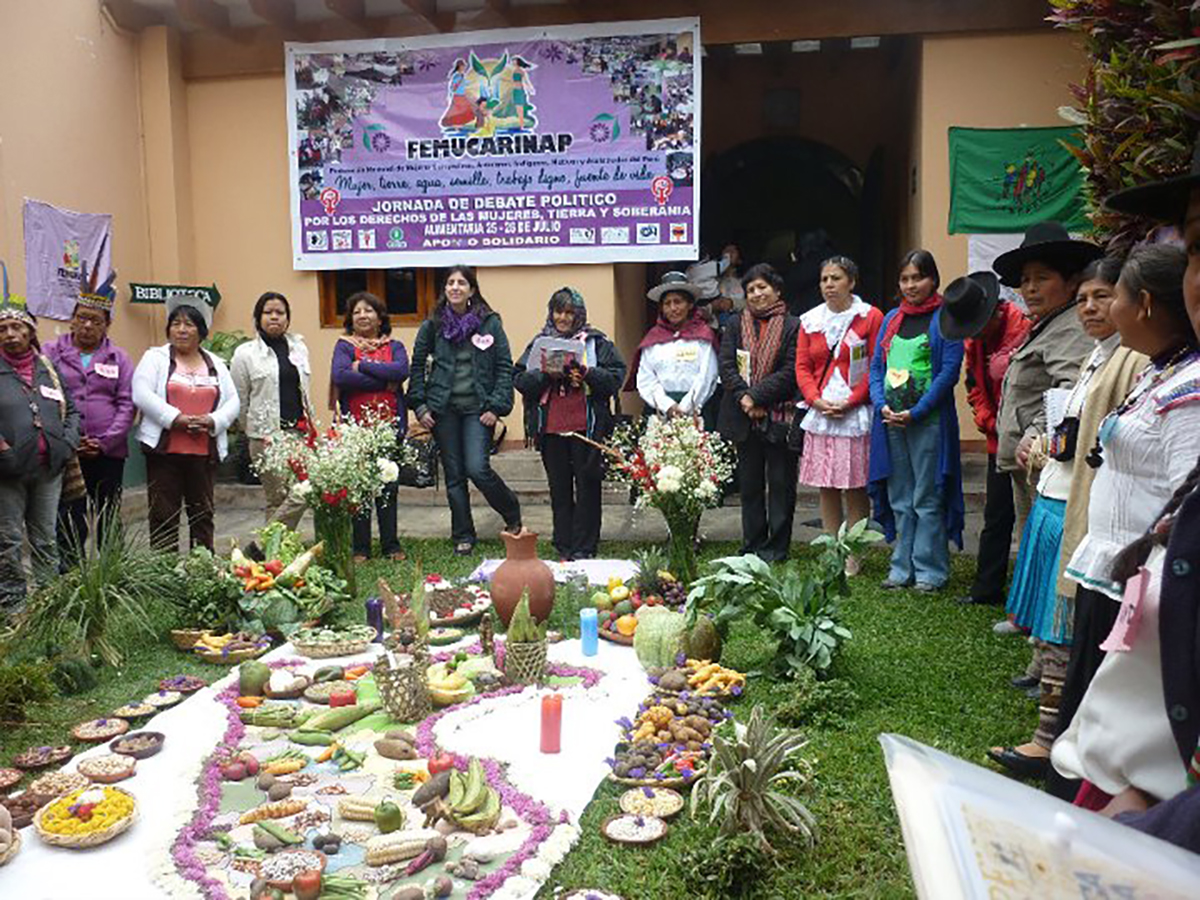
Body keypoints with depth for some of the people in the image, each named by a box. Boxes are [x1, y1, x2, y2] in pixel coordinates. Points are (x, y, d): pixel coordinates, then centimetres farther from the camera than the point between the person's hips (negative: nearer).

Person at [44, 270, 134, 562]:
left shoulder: (118, 358, 9)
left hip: (109, 454, 2)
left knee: (108, 520, 8)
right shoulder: (52, 352, 5)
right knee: (69, 523, -2)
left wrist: (105, 442, -8)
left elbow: (127, 404, 3)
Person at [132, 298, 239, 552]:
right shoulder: (155, 357, 5)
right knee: (164, 515, 1)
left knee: (203, 514, 9)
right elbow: (142, 395, -8)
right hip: (164, 449, -3)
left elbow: (233, 402, 10)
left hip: (205, 451, 3)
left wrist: (212, 421, -9)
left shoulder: (215, 364, 15)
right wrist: (176, 419, -18)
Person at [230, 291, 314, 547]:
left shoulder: (299, 347, 13)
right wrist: (254, 431, 8)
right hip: (267, 437, -4)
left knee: (302, 493, -5)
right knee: (278, 499, -5)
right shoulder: (245, 353, 0)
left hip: (300, 432, 4)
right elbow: (239, 400, 5)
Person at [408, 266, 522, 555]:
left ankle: (512, 513, 14)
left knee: (477, 469, -13)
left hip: (477, 408, -2)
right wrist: (420, 405, 1)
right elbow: (418, 366, 10)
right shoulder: (432, 325, 5)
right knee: (454, 475, 6)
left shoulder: (490, 323, 1)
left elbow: (504, 367, 0)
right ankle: (462, 536, 18)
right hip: (444, 409, 2)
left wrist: (497, 406, -8)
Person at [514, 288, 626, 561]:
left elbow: (616, 376, -4)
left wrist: (587, 374, -18)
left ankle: (584, 547, 10)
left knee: (587, 487, 2)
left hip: (586, 426, -2)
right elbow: (519, 379, 3)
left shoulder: (596, 342, 3)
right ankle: (564, 546, 19)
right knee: (559, 489, 9)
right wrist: (545, 374, -14)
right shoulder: (539, 343, 11)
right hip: (550, 428, 3)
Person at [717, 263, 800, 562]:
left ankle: (777, 546, 11)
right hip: (745, 418, 4)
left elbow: (790, 372, -10)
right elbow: (726, 366, 2)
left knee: (781, 483, 2)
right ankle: (752, 546, 20)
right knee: (749, 484, 10)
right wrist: (743, 397, -13)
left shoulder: (792, 326, -1)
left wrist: (756, 396, -16)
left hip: (779, 417, -4)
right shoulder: (735, 326, 12)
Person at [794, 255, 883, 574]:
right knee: (826, 487, 7)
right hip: (820, 414, 4)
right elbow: (802, 367, 10)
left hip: (855, 414, -4)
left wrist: (850, 402, -13)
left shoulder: (870, 317, -1)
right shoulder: (810, 320, 11)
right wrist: (816, 399, -6)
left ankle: (853, 556, 9)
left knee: (855, 487, 0)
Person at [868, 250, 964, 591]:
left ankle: (930, 571, 9)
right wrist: (882, 405, -5)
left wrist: (916, 412, -16)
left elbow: (949, 371, -10)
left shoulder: (945, 318, -2)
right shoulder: (891, 319, 15)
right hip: (890, 421, 6)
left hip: (928, 421, -5)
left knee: (927, 499, -1)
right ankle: (902, 568, 20)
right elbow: (876, 366, 13)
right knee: (900, 499, 11)